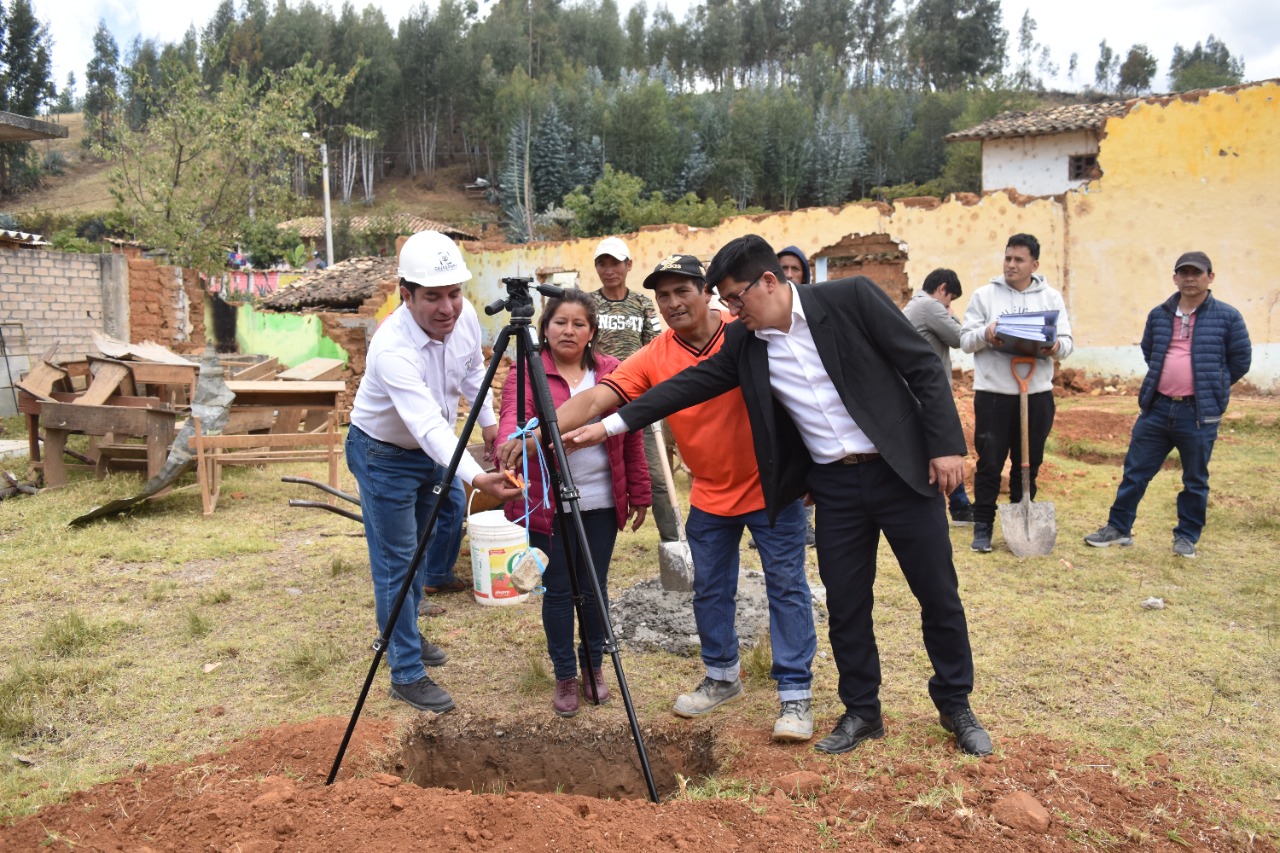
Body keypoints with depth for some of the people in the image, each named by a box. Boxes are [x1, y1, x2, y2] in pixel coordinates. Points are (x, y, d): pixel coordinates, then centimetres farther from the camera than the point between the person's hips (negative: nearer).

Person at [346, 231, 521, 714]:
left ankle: (404, 637, 39)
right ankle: (406, 674, 12)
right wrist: (476, 478, -59)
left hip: (434, 447, 8)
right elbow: (429, 424, -47)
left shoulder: (464, 316, -15)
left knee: (448, 522, 19)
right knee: (396, 563, -3)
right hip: (384, 454, -8)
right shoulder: (393, 348, -37)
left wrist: (488, 421, 11)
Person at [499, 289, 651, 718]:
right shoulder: (525, 373, -4)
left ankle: (594, 667, 33)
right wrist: (510, 446, -43)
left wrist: (638, 494, 6)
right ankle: (565, 677, 24)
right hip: (546, 502, -2)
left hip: (600, 502, 2)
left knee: (594, 586, 12)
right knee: (557, 590, 7)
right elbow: (512, 417, -21)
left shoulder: (611, 372, 4)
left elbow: (631, 436, 7)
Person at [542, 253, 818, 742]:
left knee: (787, 586, 1)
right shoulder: (653, 358, -8)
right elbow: (597, 399, -18)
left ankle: (795, 695, 13)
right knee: (710, 590, 14)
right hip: (710, 495, 4)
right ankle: (722, 678, 35)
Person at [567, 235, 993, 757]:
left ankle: (956, 706, 28)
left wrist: (946, 445, -14)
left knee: (938, 594, 8)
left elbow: (923, 367, -10)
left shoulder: (851, 298, -12)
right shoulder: (744, 344, 1)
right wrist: (611, 425, -2)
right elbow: (690, 384, 2)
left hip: (900, 470, -3)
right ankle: (861, 711, 27)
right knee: (845, 602, 8)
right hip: (833, 485, 4)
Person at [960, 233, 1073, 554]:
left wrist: (1056, 347, -19)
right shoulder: (984, 295, 3)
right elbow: (965, 339, 1)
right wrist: (984, 335, -20)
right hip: (993, 393, -2)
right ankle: (983, 527, 11)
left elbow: (1067, 341, 5)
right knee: (989, 463, 1)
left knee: (1028, 464, 11)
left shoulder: (1051, 298, 8)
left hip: (1037, 393, 2)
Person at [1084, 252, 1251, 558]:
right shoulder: (1159, 315, 8)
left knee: (1195, 480, 9)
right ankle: (1119, 527, 20)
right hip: (1156, 408, 3)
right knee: (1135, 471, 8)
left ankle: (1187, 536, 23)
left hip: (1199, 413, -3)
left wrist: (1210, 387, 10)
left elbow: (1240, 360, 4)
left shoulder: (1227, 317, -3)